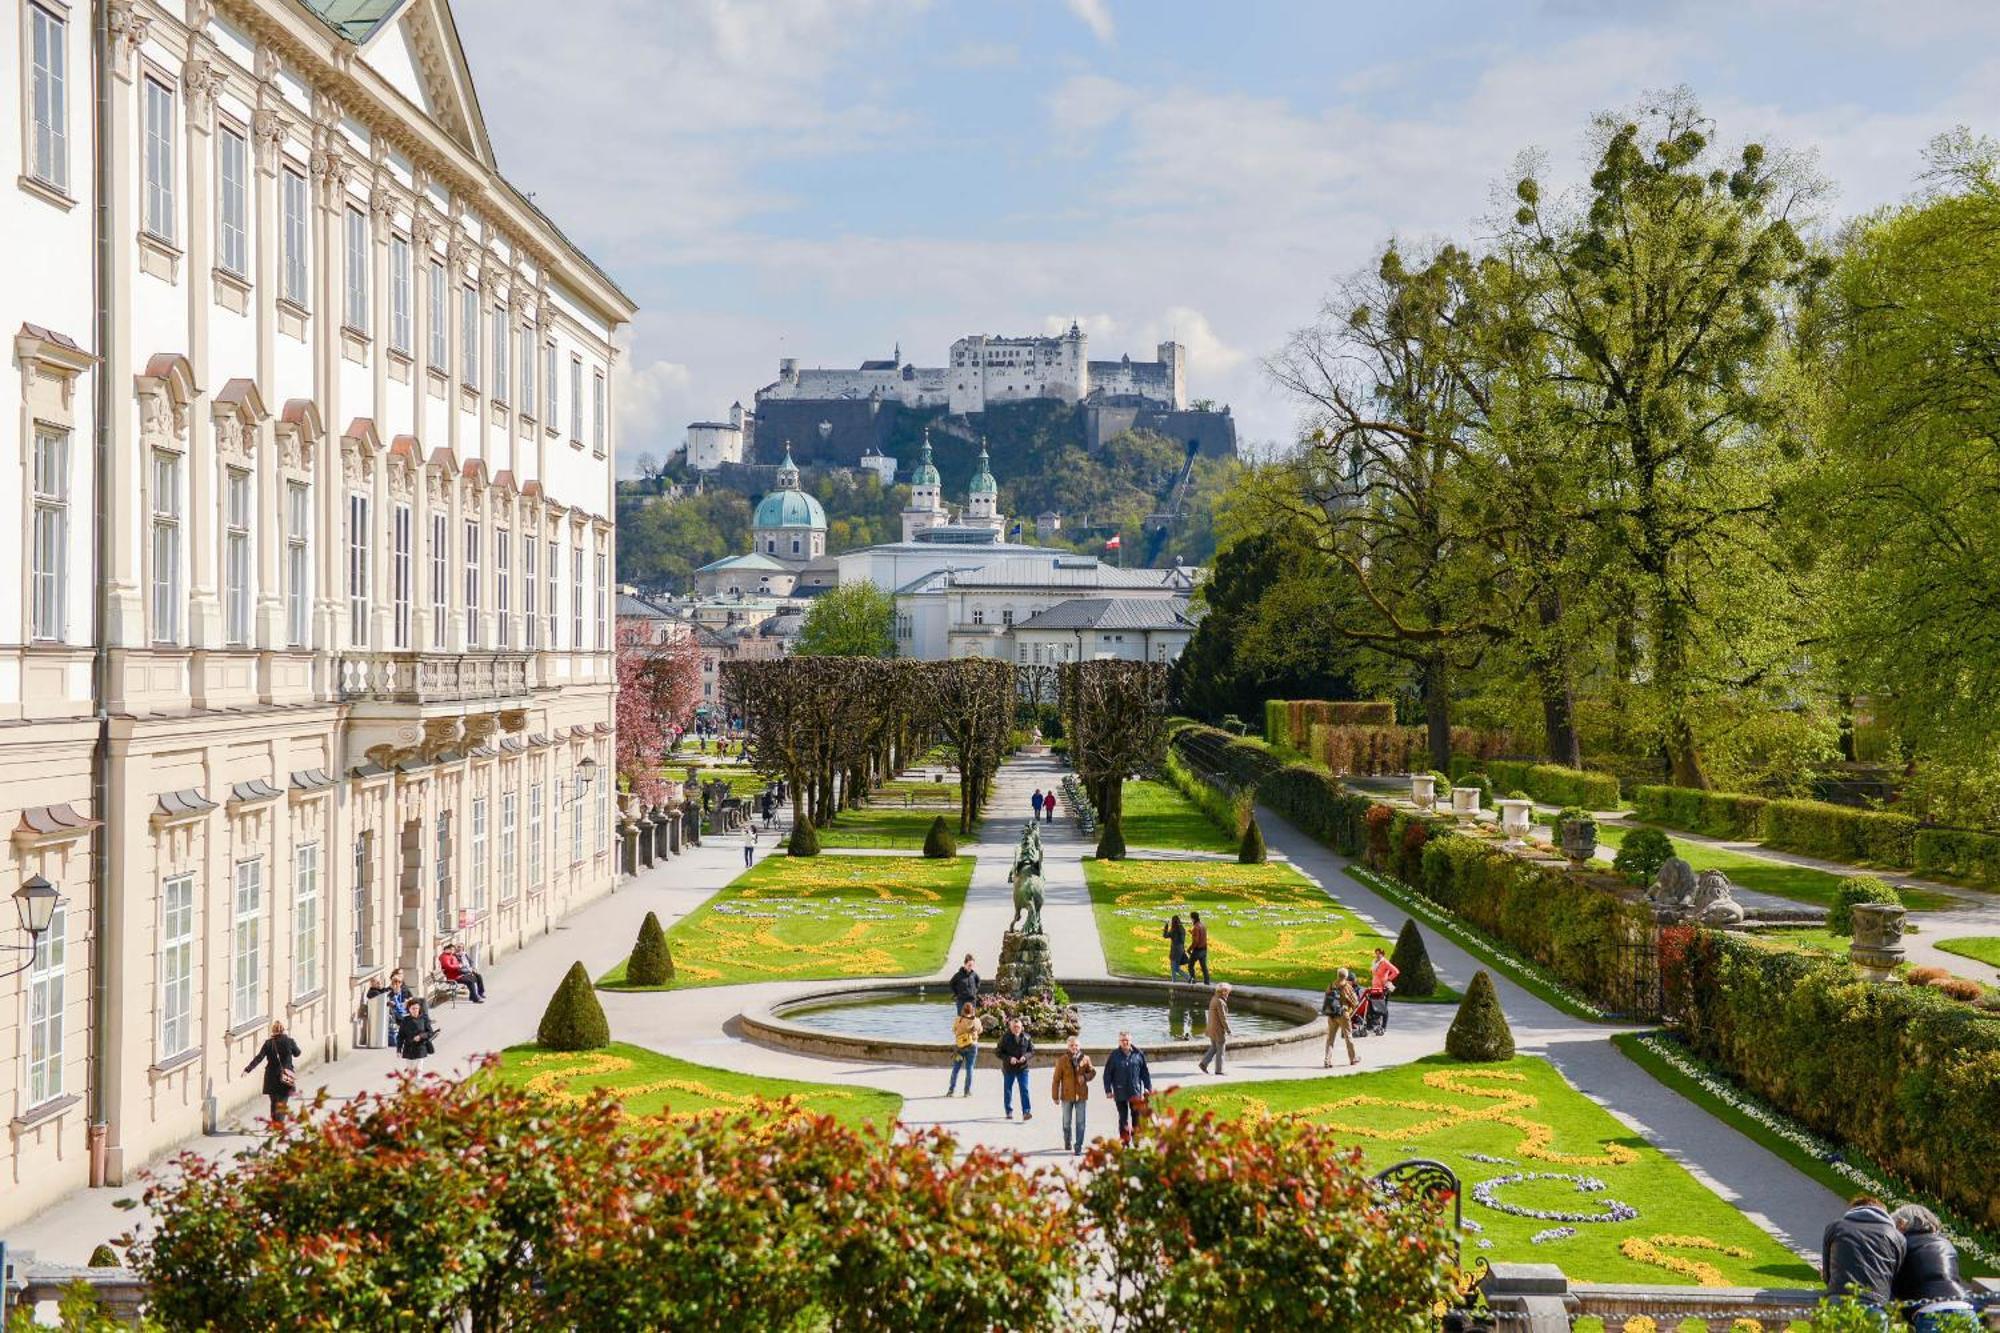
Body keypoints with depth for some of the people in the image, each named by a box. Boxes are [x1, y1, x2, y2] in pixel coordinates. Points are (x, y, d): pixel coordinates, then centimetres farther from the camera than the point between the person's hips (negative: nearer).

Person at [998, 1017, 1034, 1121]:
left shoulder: (1026, 1037, 1)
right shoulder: (1005, 1037, -6)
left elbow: (1032, 1050, 7)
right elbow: (999, 1053, -5)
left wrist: (1025, 1056, -13)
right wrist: (1009, 1058, -20)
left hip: (1022, 1068, 0)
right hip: (1008, 1068, 0)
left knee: (1024, 1089, -10)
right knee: (1007, 1090, 9)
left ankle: (1026, 1112, -14)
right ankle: (1009, 1112, 24)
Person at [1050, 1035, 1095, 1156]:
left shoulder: (1085, 1059, -3)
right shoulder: (1062, 1060, -8)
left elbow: (1092, 1072, 10)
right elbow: (1056, 1079, -4)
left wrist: (1085, 1077, -13)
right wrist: (1055, 1097, -3)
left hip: (1081, 1095, 0)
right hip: (1067, 1095, 0)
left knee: (1080, 1122, -1)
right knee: (1067, 1122, 13)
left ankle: (1078, 1147, 5)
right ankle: (1068, 1142, 36)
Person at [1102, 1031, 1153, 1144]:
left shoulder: (1138, 1054, 3)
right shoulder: (1114, 1056, 1)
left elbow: (1145, 1072, 9)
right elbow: (1107, 1074, 3)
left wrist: (1148, 1087, 7)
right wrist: (1108, 1090, -2)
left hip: (1135, 1091, 0)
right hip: (1120, 1092, 0)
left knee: (1136, 1115, 2)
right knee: (1123, 1117, 5)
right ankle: (1124, 1138, 11)